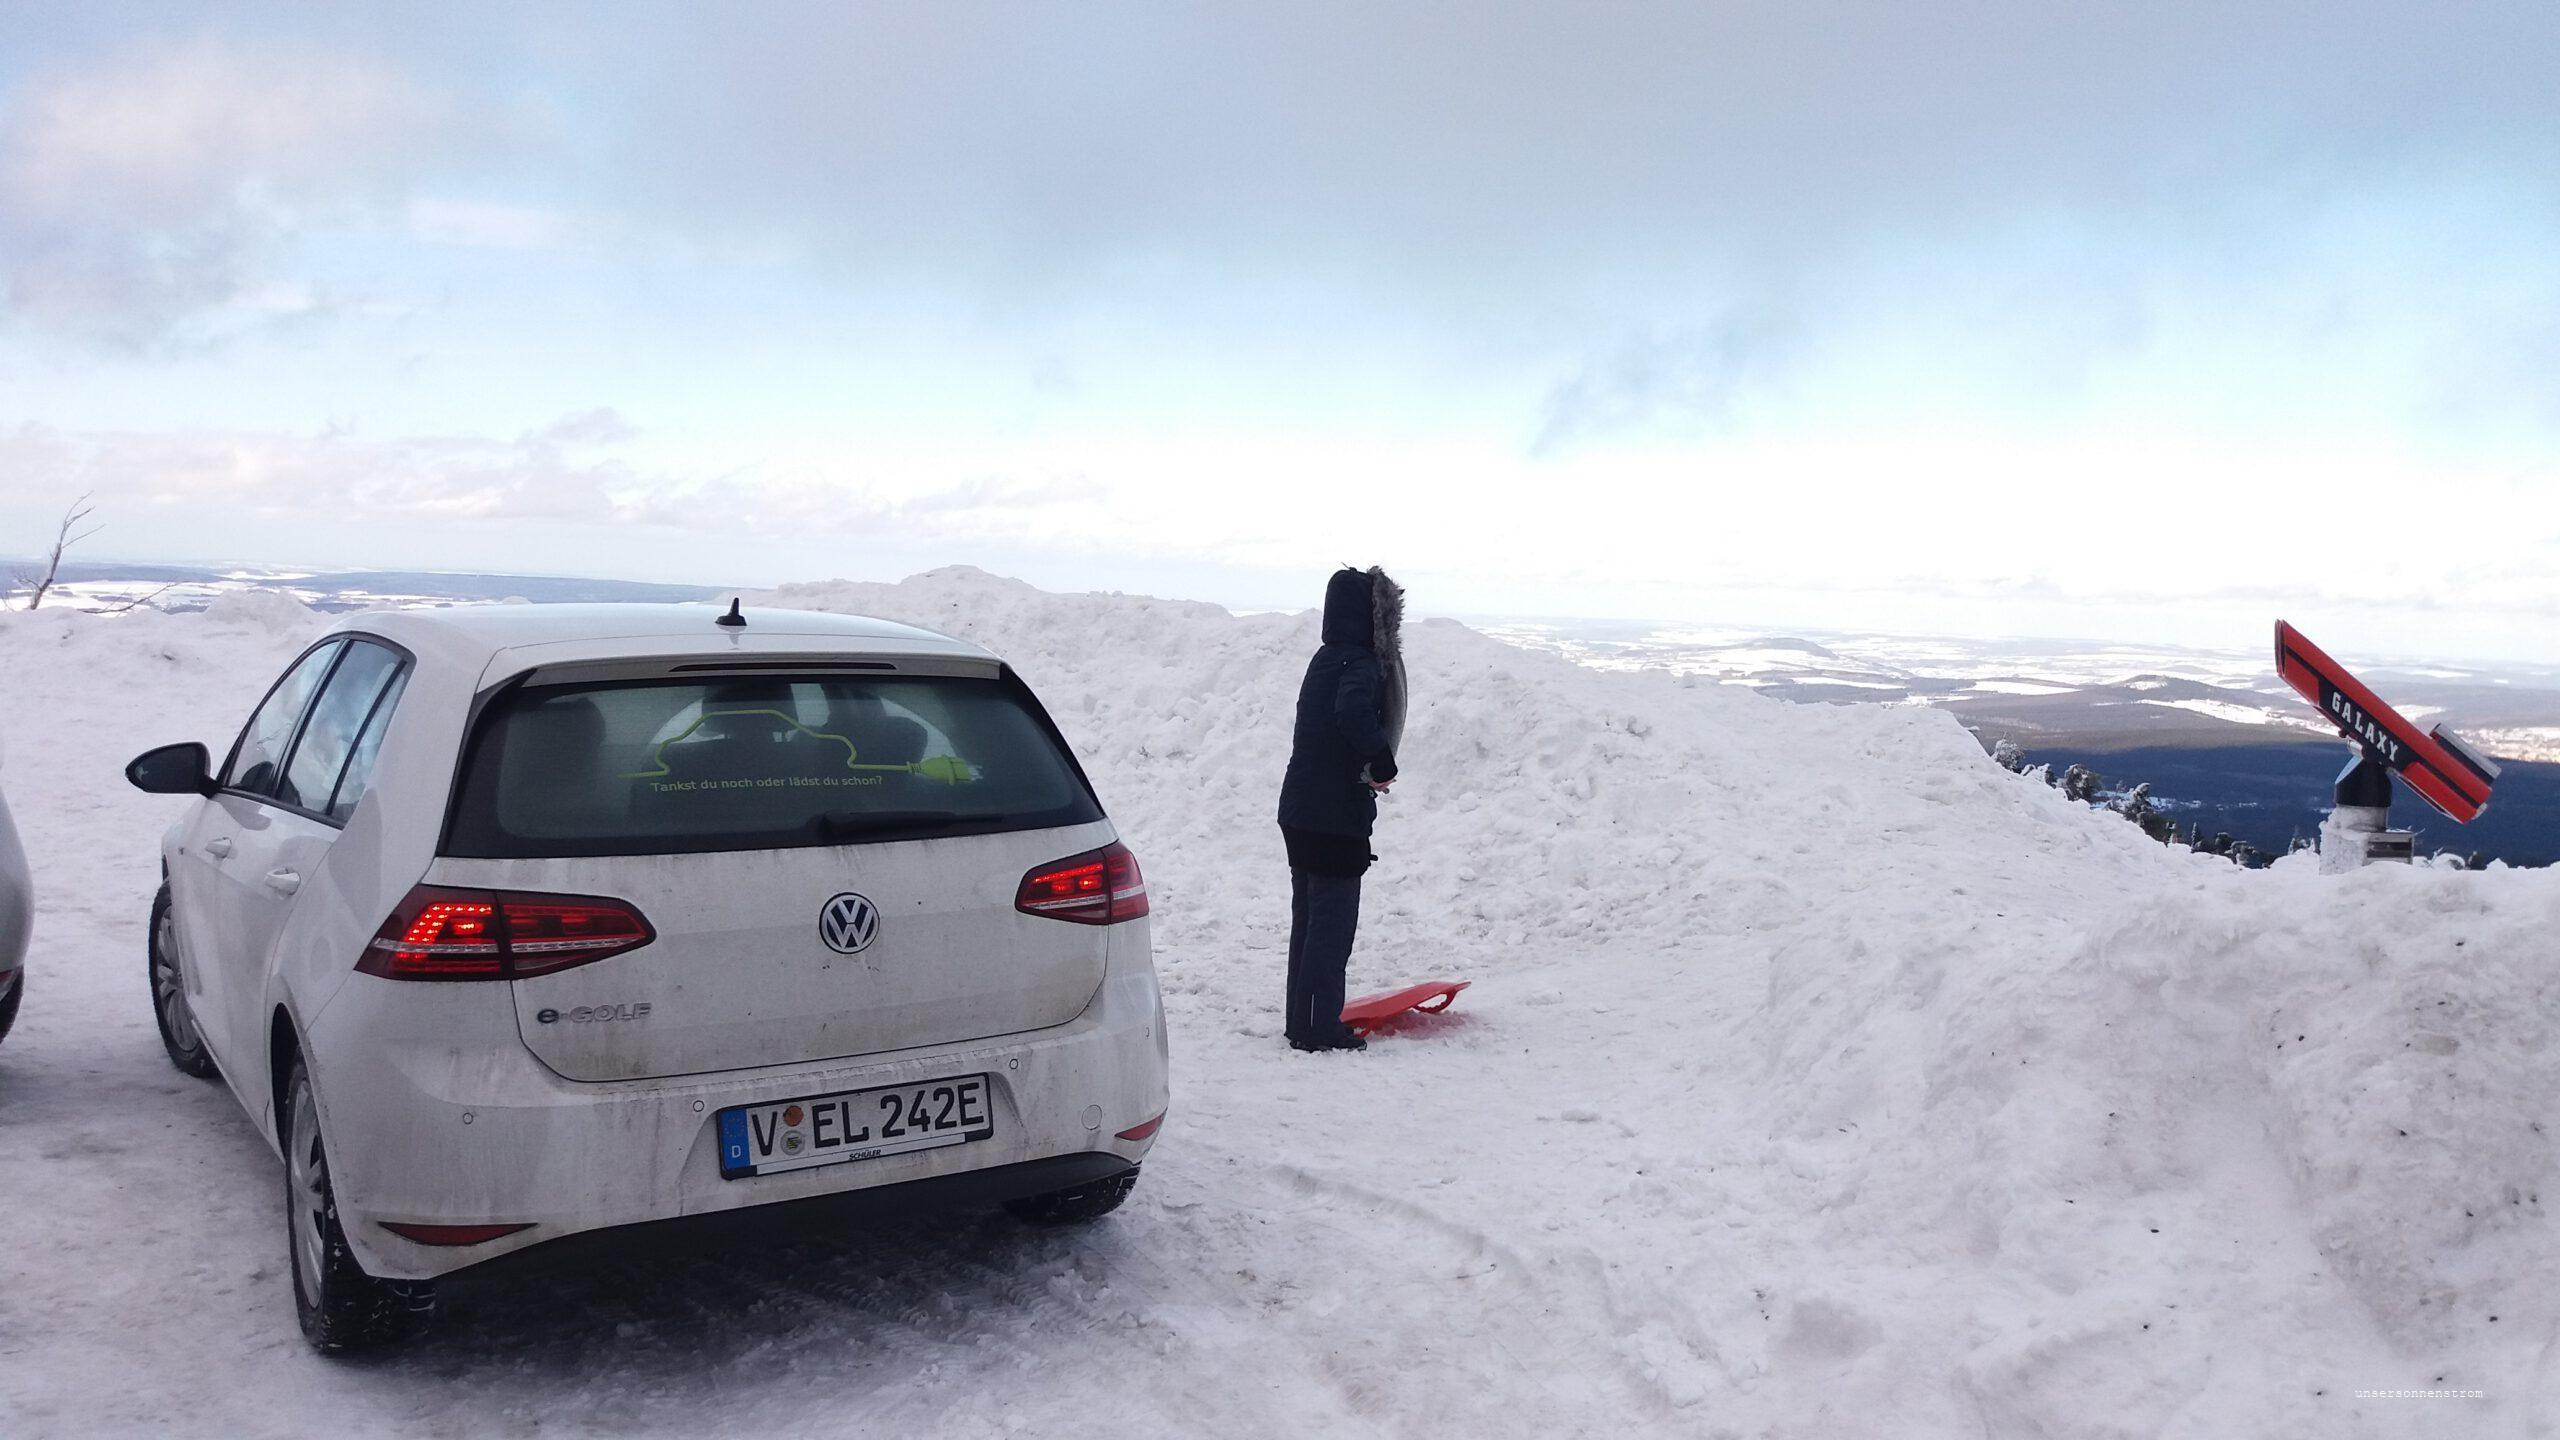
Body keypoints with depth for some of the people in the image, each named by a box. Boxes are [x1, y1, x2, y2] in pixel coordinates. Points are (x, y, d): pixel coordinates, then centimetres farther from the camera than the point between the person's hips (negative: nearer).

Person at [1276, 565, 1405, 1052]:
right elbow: (1352, 711, -35)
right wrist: (1382, 761, -23)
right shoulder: (1360, 665, -16)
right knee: (1332, 923, -1)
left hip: (1301, 812, 9)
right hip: (1336, 817, -9)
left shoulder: (1327, 661, 13)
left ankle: (1304, 1021, 23)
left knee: (1310, 919, 16)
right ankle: (1320, 1029, 4)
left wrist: (1372, 764, 9)